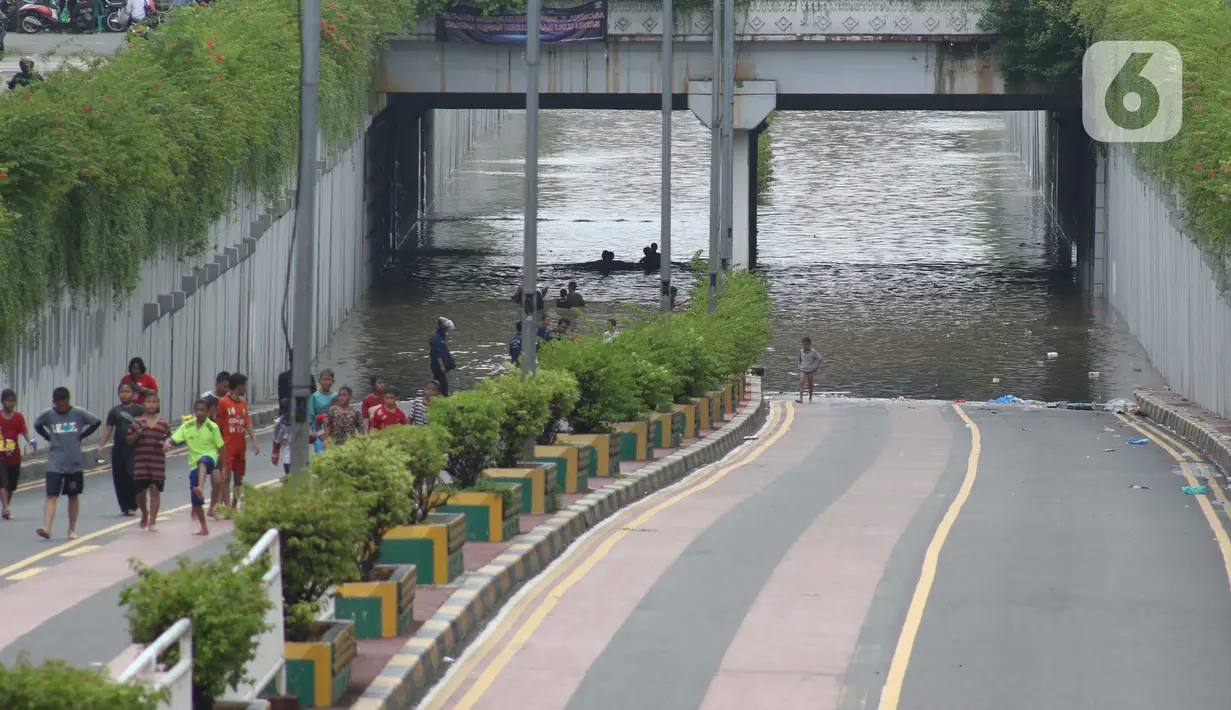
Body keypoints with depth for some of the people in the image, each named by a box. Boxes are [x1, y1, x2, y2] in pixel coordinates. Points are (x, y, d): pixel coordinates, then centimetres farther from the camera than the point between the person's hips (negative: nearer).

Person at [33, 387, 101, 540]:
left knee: (73, 496, 10)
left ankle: (72, 530, 20)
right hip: (55, 464, -1)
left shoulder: (78, 413, -5)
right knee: (52, 496, -11)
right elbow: (37, 426, 16)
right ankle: (46, 528, -21)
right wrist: (49, 438, 5)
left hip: (75, 463, 1)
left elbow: (97, 422, 6)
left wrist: (80, 437, 3)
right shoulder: (48, 415, -3)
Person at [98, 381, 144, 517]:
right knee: (119, 478, 3)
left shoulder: (139, 410, 0)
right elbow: (108, 428, 9)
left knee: (131, 475, -12)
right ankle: (124, 507, 11)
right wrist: (101, 444, 1)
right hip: (118, 449, 4)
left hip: (134, 449, -4)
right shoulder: (115, 411, 10)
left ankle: (132, 506, -3)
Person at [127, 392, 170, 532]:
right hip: (140, 461, 0)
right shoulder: (137, 421, 3)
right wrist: (137, 433, -13)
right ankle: (144, 514, 31)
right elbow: (129, 441, 5)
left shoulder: (164, 423, 5)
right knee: (141, 491, 3)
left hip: (158, 462, 0)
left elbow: (169, 440, 13)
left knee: (155, 490, -3)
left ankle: (152, 521, 2)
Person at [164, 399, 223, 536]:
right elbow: (174, 439, 0)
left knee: (203, 461, -43)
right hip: (195, 464, 4)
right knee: (195, 499, 3)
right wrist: (167, 443, -24)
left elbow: (220, 448, 1)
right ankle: (204, 528, 17)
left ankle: (200, 488, -64)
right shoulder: (187, 426, 4)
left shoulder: (213, 427, -4)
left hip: (209, 459, -4)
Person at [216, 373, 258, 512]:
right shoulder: (223, 402, -7)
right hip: (227, 446, -7)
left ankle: (234, 507, 20)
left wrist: (254, 441, -2)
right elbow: (218, 425, -6)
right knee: (226, 476, -10)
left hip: (240, 447, 7)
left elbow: (248, 423, 9)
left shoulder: (243, 403, 12)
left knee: (238, 478, 10)